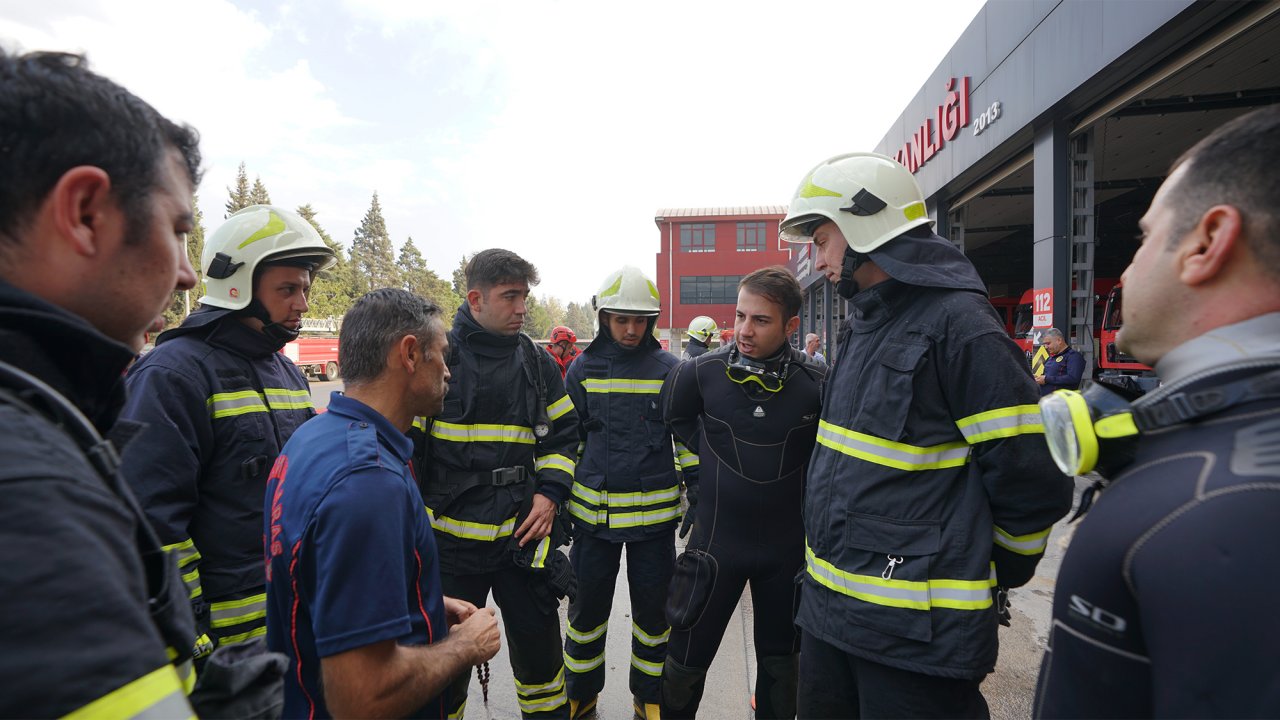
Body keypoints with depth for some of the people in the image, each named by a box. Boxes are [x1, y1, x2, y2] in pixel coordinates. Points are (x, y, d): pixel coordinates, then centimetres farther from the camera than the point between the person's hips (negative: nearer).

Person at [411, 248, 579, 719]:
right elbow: (403, 441, -3)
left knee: (539, 646, 15)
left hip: (523, 534, 3)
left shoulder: (538, 363, 5)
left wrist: (550, 492, -2)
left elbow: (563, 434, 12)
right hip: (449, 536, -2)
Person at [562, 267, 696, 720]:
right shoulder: (582, 370, 2)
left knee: (653, 609, 12)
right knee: (587, 606, 13)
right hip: (593, 511, 1)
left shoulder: (670, 371, -1)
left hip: (655, 513, -1)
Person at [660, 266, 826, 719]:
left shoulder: (818, 383, -15)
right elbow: (675, 415, 8)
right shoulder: (702, 371, -13)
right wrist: (711, 453, 2)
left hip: (787, 544, 1)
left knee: (780, 660, 20)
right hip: (716, 539, 0)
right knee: (687, 657, 12)